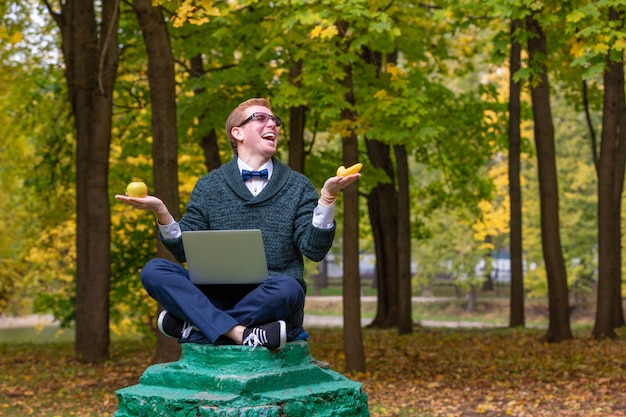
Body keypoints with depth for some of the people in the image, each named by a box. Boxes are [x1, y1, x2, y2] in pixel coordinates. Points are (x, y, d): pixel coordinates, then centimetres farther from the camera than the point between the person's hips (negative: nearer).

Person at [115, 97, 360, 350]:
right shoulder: (209, 186, 12)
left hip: (272, 301, -1)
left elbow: (314, 249, -1)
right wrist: (161, 212, -9)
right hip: (217, 297, 1)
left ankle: (190, 324, -22)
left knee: (287, 288, -36)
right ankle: (242, 334, -33)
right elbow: (185, 251, 7)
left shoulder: (297, 186, 10)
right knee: (154, 270, -20)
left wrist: (327, 197, -13)